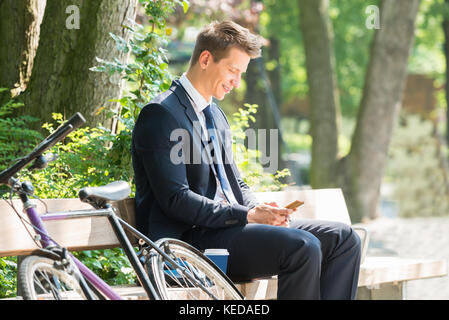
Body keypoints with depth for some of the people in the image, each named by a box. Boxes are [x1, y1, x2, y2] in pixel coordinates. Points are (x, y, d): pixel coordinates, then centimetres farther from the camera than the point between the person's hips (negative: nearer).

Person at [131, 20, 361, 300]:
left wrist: (260, 210, 0)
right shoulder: (161, 114, -9)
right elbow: (175, 199, -18)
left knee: (343, 239, -4)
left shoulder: (216, 115, 22)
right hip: (190, 238, -9)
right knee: (303, 247, -29)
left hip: (226, 225, 10)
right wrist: (248, 215, -19)